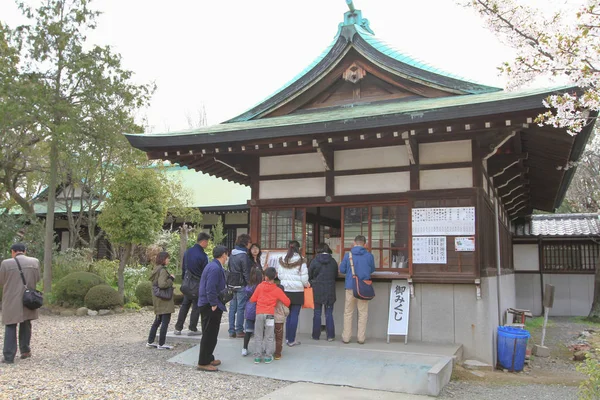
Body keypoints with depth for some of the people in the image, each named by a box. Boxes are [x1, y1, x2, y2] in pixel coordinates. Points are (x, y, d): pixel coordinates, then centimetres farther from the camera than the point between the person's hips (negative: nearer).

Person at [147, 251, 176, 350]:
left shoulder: (157, 269, 11)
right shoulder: (163, 270, -18)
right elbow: (162, 284, -29)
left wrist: (170, 277, 10)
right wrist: (171, 280, -13)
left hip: (157, 298, 10)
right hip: (164, 298, -10)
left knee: (158, 320, 18)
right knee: (165, 321, -1)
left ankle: (150, 342, 24)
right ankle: (161, 344, 4)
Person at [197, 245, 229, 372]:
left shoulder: (214, 266, 12)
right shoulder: (215, 268, -21)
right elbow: (210, 288, -26)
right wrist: (214, 304, -21)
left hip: (208, 306, 11)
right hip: (210, 306, -11)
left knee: (210, 334, 19)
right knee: (209, 335, -2)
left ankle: (208, 358, 30)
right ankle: (203, 363, 6)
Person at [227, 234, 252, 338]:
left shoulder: (232, 254, 11)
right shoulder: (244, 256, -14)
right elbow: (246, 272, -15)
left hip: (231, 283, 8)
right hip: (241, 284, -8)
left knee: (232, 307, 11)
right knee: (241, 307, 1)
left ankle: (231, 331, 16)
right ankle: (239, 331, 6)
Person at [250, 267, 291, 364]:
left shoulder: (260, 286, 3)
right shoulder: (277, 290, 0)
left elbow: (252, 299, 7)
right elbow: (287, 301, 0)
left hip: (259, 313, 1)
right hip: (270, 314, -1)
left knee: (258, 336, 11)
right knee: (269, 336, 8)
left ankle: (258, 356, 11)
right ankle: (268, 356, 8)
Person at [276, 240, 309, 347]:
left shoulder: (282, 261, 0)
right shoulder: (301, 262, -12)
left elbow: (279, 275, 5)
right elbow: (304, 278, -10)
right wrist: (306, 284, 11)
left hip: (285, 290, 4)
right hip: (297, 292, -4)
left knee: (288, 314, 17)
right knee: (295, 315, 2)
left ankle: (288, 337, 22)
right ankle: (291, 340, 6)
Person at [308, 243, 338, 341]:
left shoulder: (314, 261, -9)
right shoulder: (333, 262, -2)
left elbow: (309, 275, 0)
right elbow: (336, 275, 9)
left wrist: (311, 283, 20)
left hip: (317, 290, -1)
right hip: (330, 291, 1)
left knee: (317, 313, 9)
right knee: (329, 314, 8)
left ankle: (316, 335, 13)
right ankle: (330, 336, 7)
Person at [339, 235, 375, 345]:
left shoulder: (348, 255, -6)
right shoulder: (369, 256, -4)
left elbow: (342, 269, 2)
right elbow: (372, 270, 10)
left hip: (350, 287, 0)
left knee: (348, 313, 11)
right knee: (363, 313, 10)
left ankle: (346, 337, 14)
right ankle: (361, 338, 11)